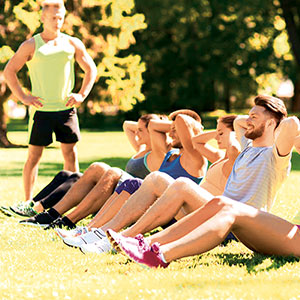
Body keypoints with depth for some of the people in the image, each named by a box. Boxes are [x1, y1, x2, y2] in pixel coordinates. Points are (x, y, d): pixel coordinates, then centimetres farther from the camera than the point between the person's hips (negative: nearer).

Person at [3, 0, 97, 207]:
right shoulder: (31, 46, 1)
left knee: (70, 153, 3)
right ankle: (28, 201, 5)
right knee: (34, 155, 0)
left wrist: (82, 94, 5)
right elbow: (9, 71, 5)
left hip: (66, 108, 2)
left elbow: (91, 69, 16)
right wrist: (23, 97, -3)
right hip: (41, 110, -2)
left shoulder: (73, 44, 7)